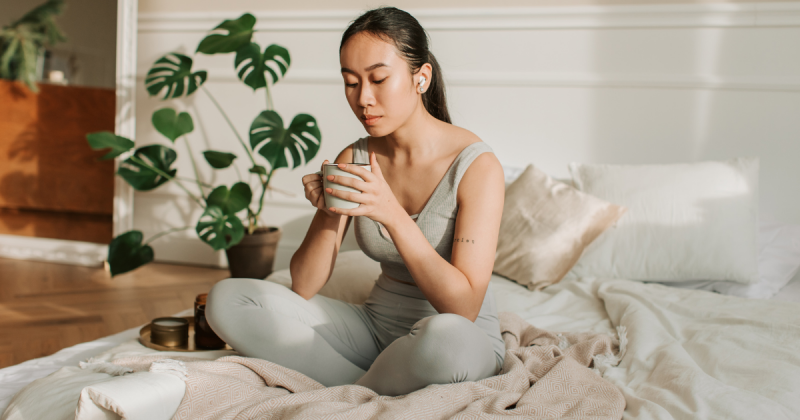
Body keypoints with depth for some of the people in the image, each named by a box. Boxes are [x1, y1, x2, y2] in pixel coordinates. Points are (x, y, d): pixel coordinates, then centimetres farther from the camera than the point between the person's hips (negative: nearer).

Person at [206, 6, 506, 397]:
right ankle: (376, 389, -13)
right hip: (375, 326, 5)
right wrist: (329, 212, -18)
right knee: (226, 299, -10)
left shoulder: (476, 165, -15)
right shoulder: (355, 159, 0)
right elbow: (303, 287, 0)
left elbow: (464, 307, -22)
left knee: (445, 340, -43)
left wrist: (393, 215, -29)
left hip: (465, 336, -5)